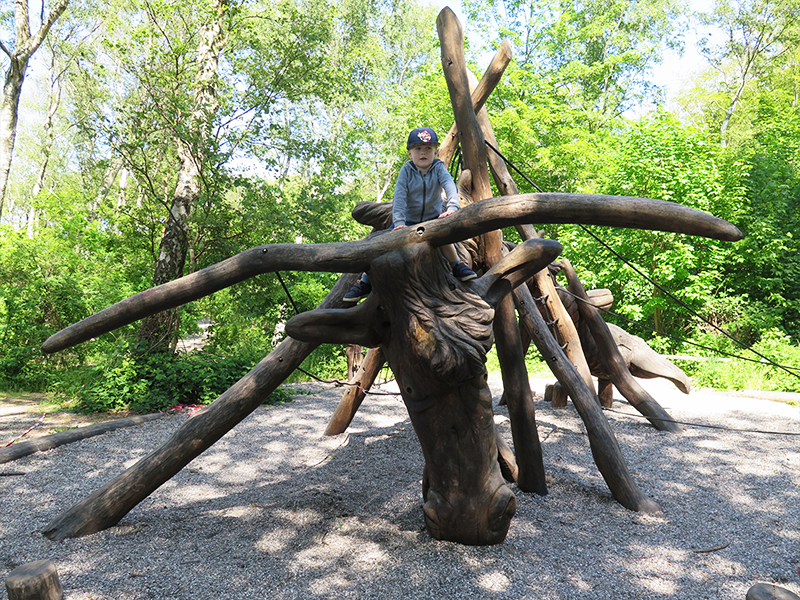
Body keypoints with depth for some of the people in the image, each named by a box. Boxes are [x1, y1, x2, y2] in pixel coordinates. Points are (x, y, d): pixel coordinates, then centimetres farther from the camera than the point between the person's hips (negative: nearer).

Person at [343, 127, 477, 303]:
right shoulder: (407, 170, -9)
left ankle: (458, 267, -10)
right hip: (409, 220, 1)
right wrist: (399, 222, -31)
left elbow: (450, 186, -25)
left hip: (433, 218, 0)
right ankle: (364, 283, -1)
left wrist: (452, 207, -45)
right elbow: (399, 197, -18)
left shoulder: (438, 168, -8)